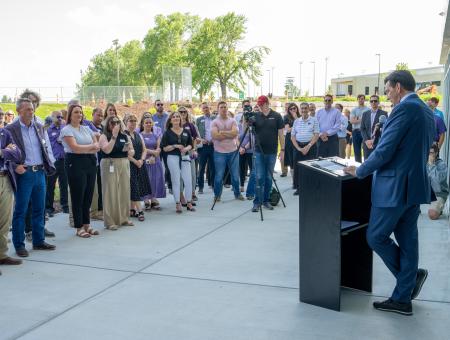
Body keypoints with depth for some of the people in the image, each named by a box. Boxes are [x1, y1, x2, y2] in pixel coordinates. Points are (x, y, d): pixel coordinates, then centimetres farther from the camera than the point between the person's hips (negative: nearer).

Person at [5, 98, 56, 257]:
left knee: (39, 209, 12)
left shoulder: (39, 127, 11)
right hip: (24, 173, -5)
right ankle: (19, 245, 12)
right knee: (20, 211, 2)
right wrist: (15, 166, -17)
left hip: (40, 172, 6)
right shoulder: (10, 129, -6)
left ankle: (39, 241, 23)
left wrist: (48, 166, 8)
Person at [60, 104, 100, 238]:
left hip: (90, 163, 6)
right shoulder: (66, 130, -3)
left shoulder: (86, 129, 15)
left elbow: (97, 147, 8)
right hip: (75, 164, -6)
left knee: (88, 195, 7)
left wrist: (83, 149, -10)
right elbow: (75, 148, -15)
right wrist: (91, 146, -2)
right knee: (78, 196, 0)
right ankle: (79, 228, 7)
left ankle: (87, 225, 17)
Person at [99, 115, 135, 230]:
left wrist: (130, 151, -8)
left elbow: (132, 150, 15)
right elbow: (107, 150, -19)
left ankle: (123, 218, 21)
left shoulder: (125, 136, 11)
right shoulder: (104, 136, -2)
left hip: (124, 165, 5)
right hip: (110, 165, -5)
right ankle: (110, 221, 0)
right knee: (111, 192, -4)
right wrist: (114, 136, -19)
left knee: (124, 191, 9)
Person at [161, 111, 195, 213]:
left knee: (188, 180, -1)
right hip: (173, 158, -2)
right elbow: (164, 148, -2)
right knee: (176, 181, 1)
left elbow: (190, 144, 11)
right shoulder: (167, 133, 2)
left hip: (185, 157, 2)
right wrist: (175, 146, -14)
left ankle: (189, 203, 12)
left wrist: (186, 148, -10)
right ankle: (177, 204, 9)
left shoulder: (186, 132, 10)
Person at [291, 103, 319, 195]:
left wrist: (308, 146, -13)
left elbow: (316, 135, -5)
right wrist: (298, 148, -6)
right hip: (298, 146, 3)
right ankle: (298, 187, 13)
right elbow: (292, 136, 7)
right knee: (297, 167, 2)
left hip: (311, 146, -3)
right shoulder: (296, 121, 10)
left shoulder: (314, 120, 1)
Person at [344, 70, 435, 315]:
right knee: (407, 241, 10)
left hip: (395, 187, -9)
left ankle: (412, 274, 12)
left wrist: (359, 171, -4)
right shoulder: (427, 111, 14)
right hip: (415, 185, 9)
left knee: (376, 237, 3)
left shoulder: (404, 108, -15)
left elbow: (385, 150, -18)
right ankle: (402, 299, 17)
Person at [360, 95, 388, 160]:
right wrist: (366, 140, -5)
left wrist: (374, 140, -13)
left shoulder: (383, 114, 1)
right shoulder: (365, 114, 13)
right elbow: (362, 129, 9)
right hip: (367, 143, 3)